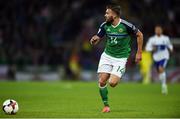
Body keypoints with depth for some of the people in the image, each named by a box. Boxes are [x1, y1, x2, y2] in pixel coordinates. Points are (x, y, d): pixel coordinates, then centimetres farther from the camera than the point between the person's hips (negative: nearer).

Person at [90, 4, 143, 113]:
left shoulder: (126, 25, -17)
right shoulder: (105, 26, -4)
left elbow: (139, 35, -3)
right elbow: (97, 39, 6)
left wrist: (139, 53, -1)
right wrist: (94, 40, -20)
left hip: (121, 58, -4)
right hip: (107, 56, 4)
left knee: (112, 83, -17)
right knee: (102, 81, -8)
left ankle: (117, 77, 20)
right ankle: (106, 105, 10)